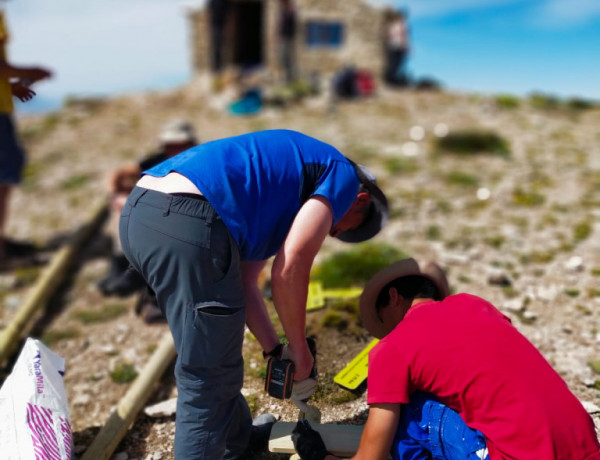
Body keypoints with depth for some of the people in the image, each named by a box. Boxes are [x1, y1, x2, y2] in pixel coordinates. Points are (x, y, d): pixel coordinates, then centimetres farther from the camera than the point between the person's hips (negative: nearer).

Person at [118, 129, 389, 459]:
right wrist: (300, 352, 9)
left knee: (215, 361, 27)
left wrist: (276, 351, 25)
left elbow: (244, 283, 26)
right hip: (187, 222, -11)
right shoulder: (341, 174, 9)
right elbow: (289, 269, -4)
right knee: (209, 379, 5)